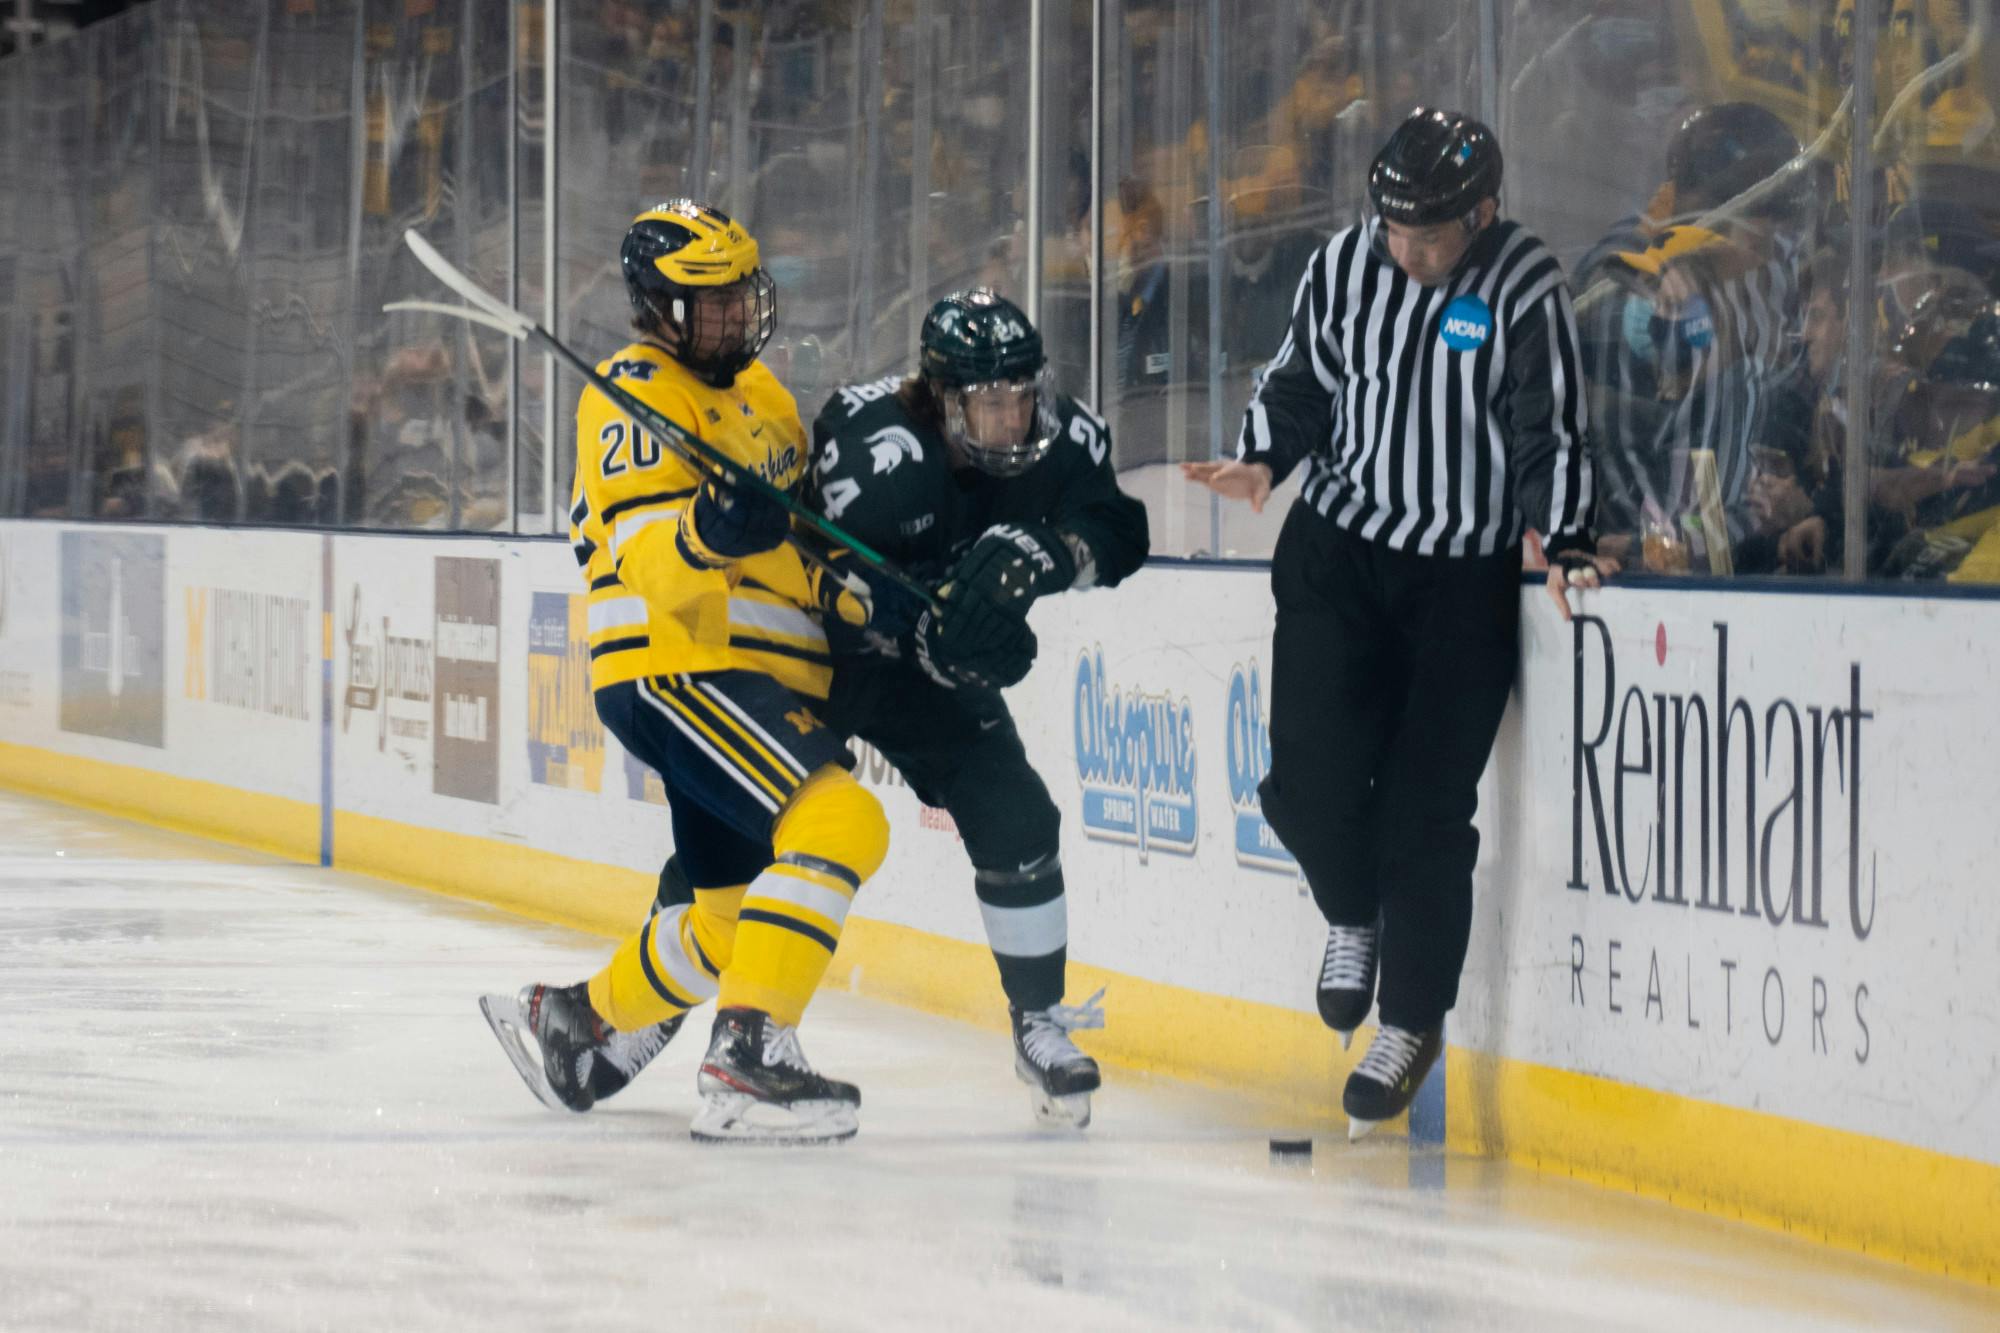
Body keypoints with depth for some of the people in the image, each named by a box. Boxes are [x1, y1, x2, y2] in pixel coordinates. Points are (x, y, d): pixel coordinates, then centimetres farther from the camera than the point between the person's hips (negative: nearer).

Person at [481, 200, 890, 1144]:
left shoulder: (759, 394, 20)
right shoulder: (643, 396, -9)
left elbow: (810, 526, 31)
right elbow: (648, 558, -21)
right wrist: (707, 533, -41)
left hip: (762, 677, 10)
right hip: (680, 669, -10)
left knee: (736, 917, 17)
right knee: (839, 823, -27)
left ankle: (575, 1023, 36)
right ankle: (747, 1057, -31)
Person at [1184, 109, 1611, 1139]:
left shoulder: (1525, 290, -11)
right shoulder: (1344, 267, -2)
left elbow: (1549, 434, -9)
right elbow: (1298, 380, 10)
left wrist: (1563, 545, -22)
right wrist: (1264, 463, -7)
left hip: (1466, 579, -3)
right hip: (1337, 551, 3)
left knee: (1425, 809, -4)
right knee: (1308, 782, -8)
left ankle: (1411, 1022, 12)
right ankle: (1355, 919, 25)